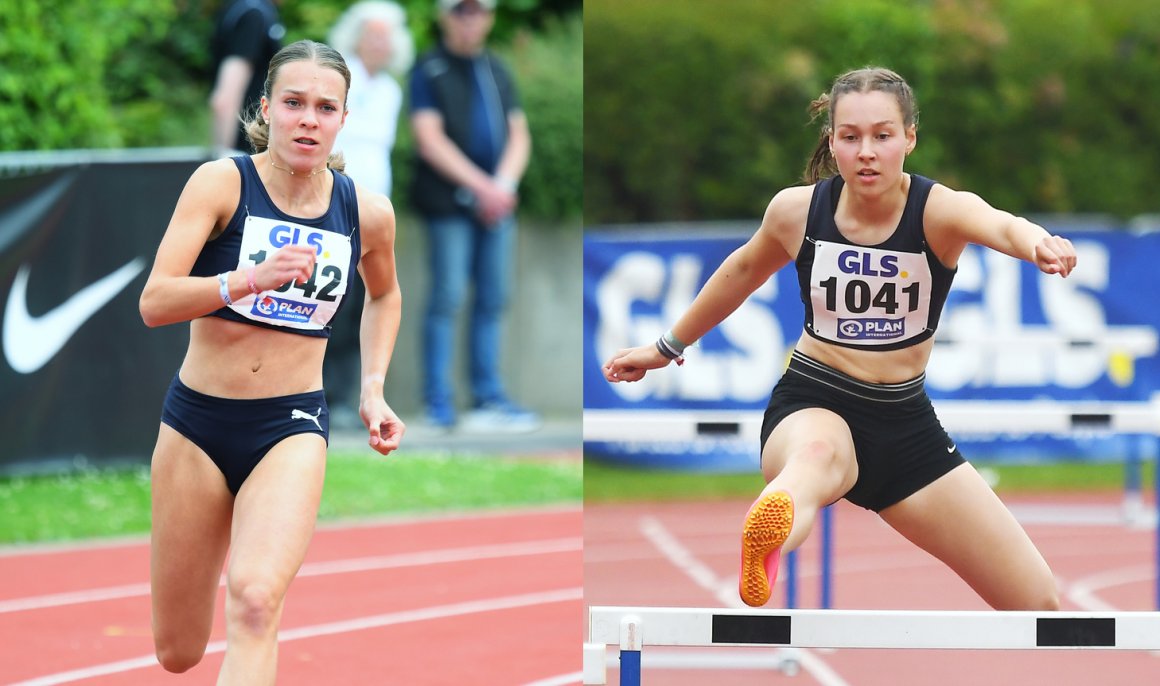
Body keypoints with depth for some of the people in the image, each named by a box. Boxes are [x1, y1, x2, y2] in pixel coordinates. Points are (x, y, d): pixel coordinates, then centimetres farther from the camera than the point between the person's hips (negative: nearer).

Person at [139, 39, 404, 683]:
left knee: (255, 604, -27)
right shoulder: (221, 183, -9)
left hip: (292, 427, 0)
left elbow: (384, 294, 25)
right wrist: (252, 278, -34)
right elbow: (154, 302, -19)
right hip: (197, 419, 0)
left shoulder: (367, 212, 1)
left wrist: (373, 387, 12)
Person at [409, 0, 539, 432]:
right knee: (447, 298, -8)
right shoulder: (428, 71, -1)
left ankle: (488, 398, 10)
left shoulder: (497, 71, 17)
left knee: (493, 300, 6)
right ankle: (438, 405, -6)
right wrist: (481, 185, -15)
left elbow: (518, 135, 14)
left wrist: (505, 184, -5)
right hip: (448, 202, -6)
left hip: (497, 201, 6)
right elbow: (429, 139, -10)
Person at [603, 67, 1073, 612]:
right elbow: (744, 269, 17)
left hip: (904, 422, 2)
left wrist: (1039, 243, -64)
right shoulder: (797, 209, -6)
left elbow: (1001, 226, -39)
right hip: (811, 406, -2)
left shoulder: (939, 210, -14)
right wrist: (668, 347, 29)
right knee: (817, 455, -44)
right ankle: (763, 546, -81)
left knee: (1039, 603, -2)